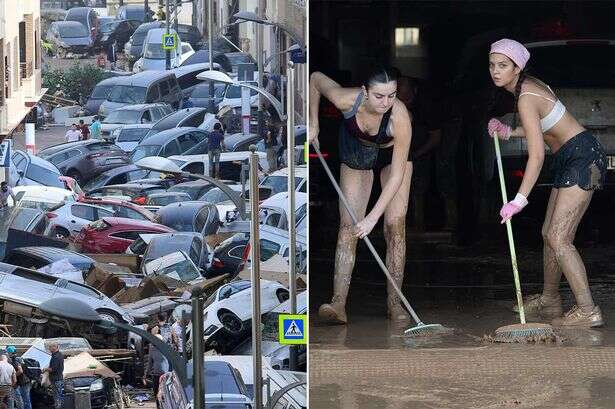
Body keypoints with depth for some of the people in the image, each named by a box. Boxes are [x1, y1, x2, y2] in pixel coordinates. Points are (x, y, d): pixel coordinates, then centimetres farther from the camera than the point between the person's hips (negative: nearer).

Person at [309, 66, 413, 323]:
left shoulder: (399, 117, -39)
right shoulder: (346, 100, -35)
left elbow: (397, 175, -35)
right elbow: (316, 79, -12)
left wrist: (372, 217, -39)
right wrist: (313, 123, -8)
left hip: (393, 154, -1)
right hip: (356, 154, 1)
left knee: (395, 225, -12)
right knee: (348, 226, -10)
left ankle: (394, 302, -5)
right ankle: (339, 303, -20)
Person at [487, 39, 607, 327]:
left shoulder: (526, 98, -18)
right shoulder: (528, 85, 11)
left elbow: (536, 155, -23)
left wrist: (519, 200, -25)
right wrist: (508, 131, 10)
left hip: (583, 159, -10)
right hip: (568, 162, 10)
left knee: (558, 239, -16)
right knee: (549, 234, 17)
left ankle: (588, 311, -18)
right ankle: (549, 300, 31)